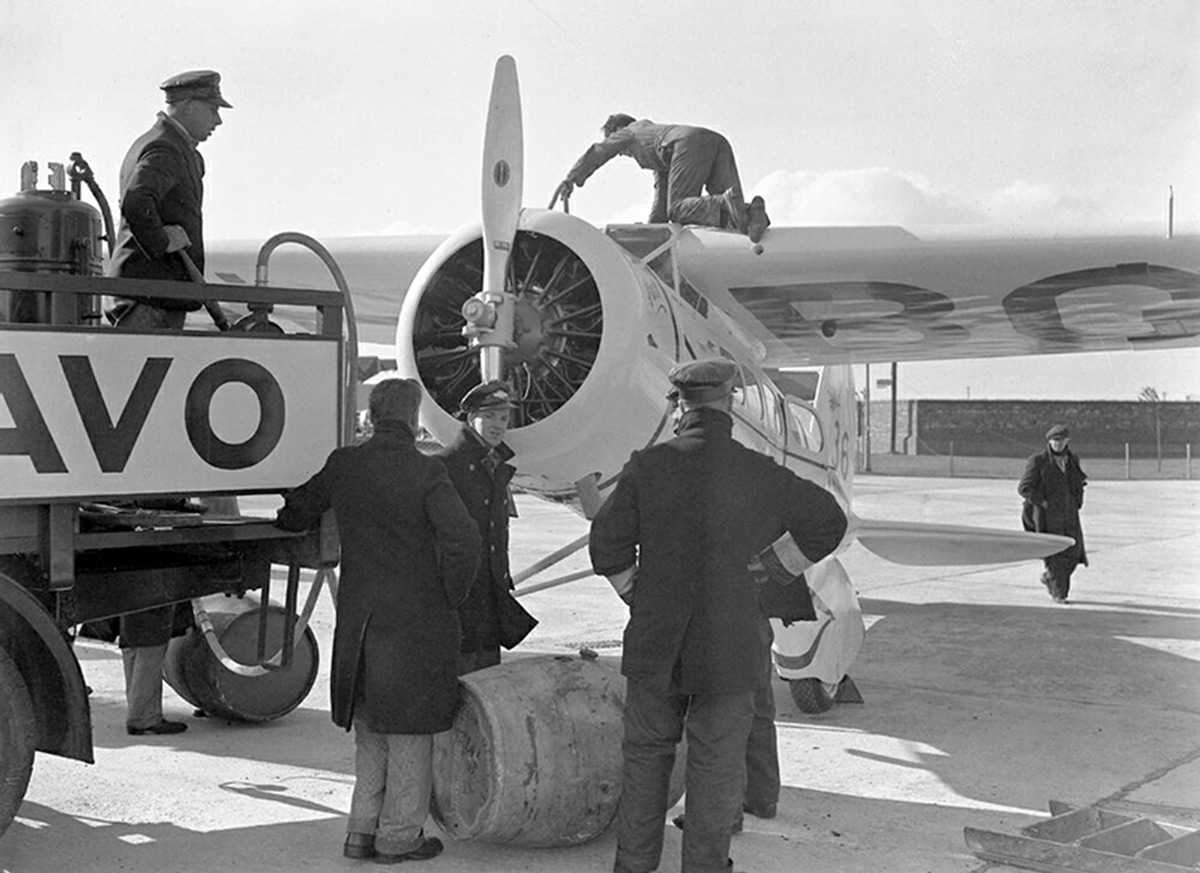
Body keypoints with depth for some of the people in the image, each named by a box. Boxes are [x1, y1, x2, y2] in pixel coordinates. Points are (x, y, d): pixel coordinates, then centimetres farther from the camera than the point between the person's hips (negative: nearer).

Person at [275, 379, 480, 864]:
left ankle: (362, 832, 23)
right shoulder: (426, 473, -13)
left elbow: (294, 516, 13)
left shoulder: (343, 466, 2)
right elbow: (461, 539, -22)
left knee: (370, 731, 19)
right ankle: (399, 837, 15)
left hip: (359, 620, 5)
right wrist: (450, 596, -8)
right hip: (417, 621, -5)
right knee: (410, 733, 8)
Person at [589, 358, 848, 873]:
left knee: (646, 752, 16)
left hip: (655, 639, 2)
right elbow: (828, 521, 7)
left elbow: (607, 545, 0)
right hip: (731, 643, -1)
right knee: (716, 765, 9)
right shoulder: (759, 475, -7)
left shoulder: (648, 466, -6)